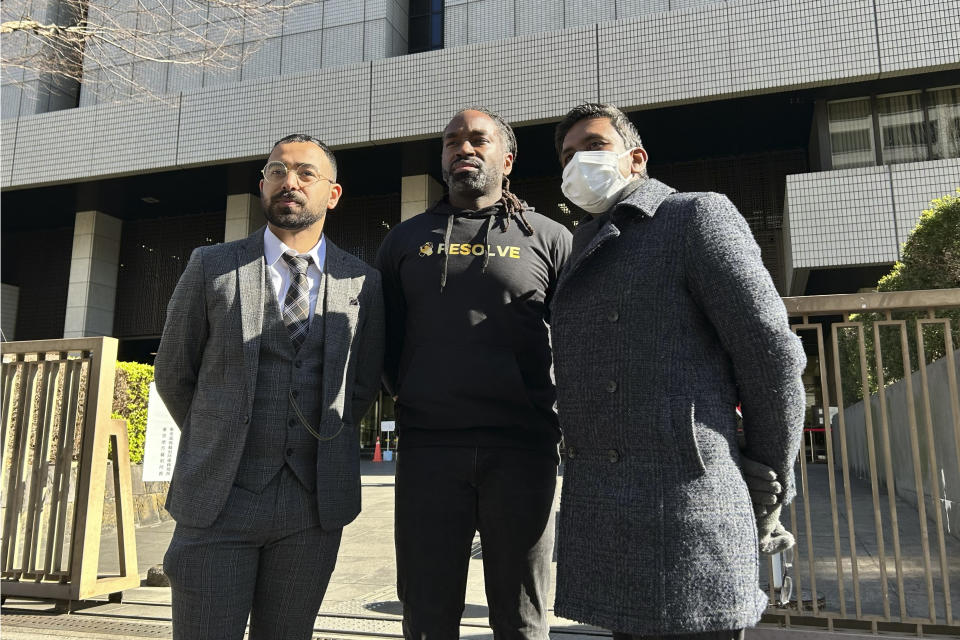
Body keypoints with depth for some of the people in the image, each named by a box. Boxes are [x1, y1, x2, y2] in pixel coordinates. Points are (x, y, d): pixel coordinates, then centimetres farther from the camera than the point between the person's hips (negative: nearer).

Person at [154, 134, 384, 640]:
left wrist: (323, 445, 10)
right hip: (217, 499, -1)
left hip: (316, 502, 1)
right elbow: (172, 373, 9)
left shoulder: (363, 284, 3)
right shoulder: (211, 267, 1)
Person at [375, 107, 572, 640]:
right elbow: (385, 337, 16)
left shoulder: (548, 238, 6)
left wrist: (564, 423, 3)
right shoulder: (406, 240, 14)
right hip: (427, 448, 2)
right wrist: (413, 403, 9)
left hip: (521, 450, -1)